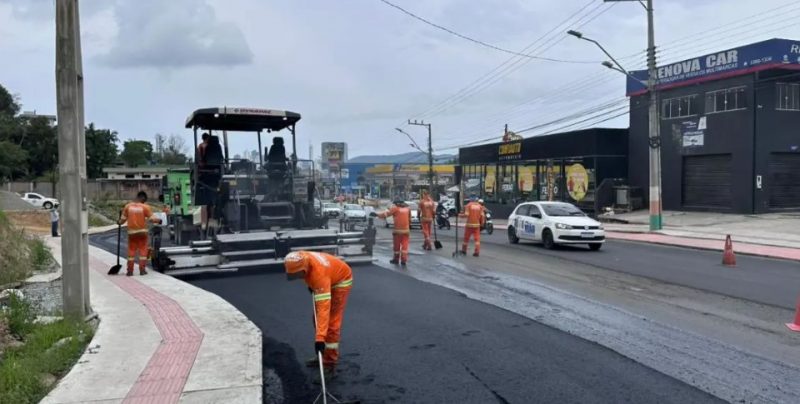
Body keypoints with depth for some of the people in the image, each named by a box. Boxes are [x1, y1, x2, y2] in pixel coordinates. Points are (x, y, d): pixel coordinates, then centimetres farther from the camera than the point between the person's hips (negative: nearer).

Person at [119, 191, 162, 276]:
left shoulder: (128, 206, 0)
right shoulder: (145, 207, -8)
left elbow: (123, 219, 6)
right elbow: (152, 219, -10)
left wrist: (120, 222, 27)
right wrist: (159, 220, 9)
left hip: (131, 232, 2)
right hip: (142, 231, -2)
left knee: (131, 251, 9)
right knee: (143, 250, 8)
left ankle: (130, 271, 9)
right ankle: (142, 270, 7)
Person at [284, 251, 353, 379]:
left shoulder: (319, 273, -43)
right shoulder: (301, 260, -24)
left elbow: (324, 307, -49)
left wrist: (320, 337, -53)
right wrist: (311, 284, 5)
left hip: (341, 280, -8)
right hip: (328, 279, 8)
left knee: (331, 323, -13)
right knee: (317, 319, 13)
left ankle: (329, 364, -5)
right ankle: (321, 356, 26)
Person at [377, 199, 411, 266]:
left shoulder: (395, 208, -3)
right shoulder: (407, 209, 12)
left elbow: (386, 213, -11)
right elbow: (409, 219, 20)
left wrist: (377, 214, -10)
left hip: (397, 230, -3)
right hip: (406, 230, 3)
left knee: (396, 245, 9)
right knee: (404, 245, 2)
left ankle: (396, 259, 20)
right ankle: (404, 260, -6)